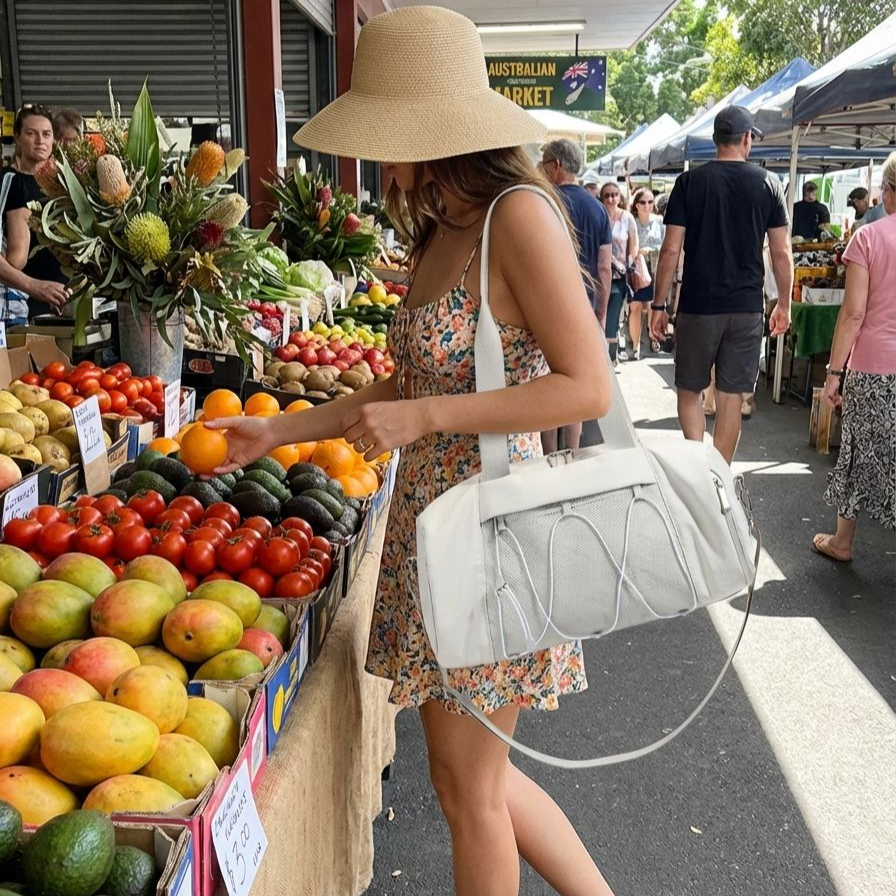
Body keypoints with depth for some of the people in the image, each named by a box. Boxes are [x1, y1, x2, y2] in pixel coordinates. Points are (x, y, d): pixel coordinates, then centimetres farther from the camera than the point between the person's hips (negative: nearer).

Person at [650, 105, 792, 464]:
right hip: (747, 308, 1)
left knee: (689, 392, 12)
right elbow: (782, 253, 1)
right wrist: (784, 304, 13)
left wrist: (658, 305, 1)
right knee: (731, 398, 7)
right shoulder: (768, 183, 1)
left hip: (698, 306, -1)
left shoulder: (690, 181, -3)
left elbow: (671, 249, -6)